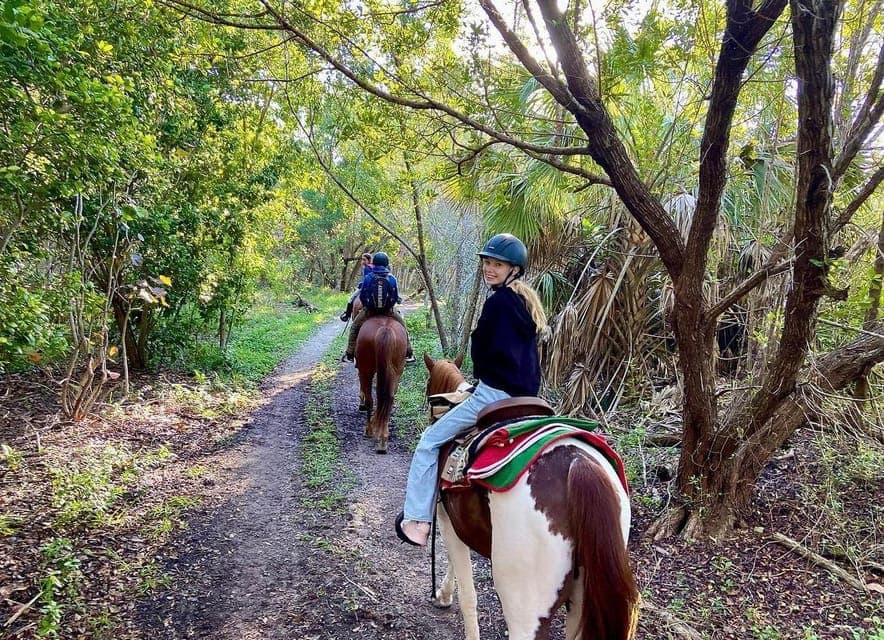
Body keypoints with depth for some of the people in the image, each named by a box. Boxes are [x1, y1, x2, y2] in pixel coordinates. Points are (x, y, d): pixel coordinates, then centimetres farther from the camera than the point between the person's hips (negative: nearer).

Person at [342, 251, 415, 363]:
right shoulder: (392, 278, -5)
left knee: (355, 327, 19)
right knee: (402, 325, 20)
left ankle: (350, 354, 18)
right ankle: (408, 354, 17)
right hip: (388, 310, 1)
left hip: (369, 310, 0)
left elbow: (362, 296, -3)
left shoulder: (368, 278, -7)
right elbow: (396, 298, -1)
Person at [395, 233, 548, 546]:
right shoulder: (527, 301, 12)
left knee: (430, 441, -1)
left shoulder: (498, 301, -15)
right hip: (527, 396, 9)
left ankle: (417, 521, 1)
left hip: (495, 394, -9)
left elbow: (481, 351, -11)